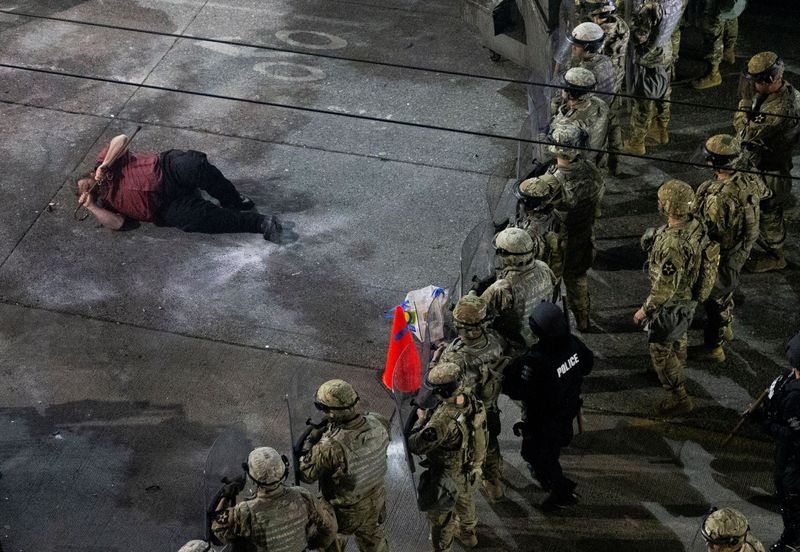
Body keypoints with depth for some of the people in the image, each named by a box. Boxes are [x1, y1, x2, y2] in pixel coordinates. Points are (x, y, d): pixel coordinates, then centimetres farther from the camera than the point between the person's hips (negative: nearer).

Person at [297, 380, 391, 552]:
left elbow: (306, 474, -22)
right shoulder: (378, 423, -22)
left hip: (345, 513, -4)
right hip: (376, 504, 5)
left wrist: (310, 440, -12)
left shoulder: (331, 447, -38)